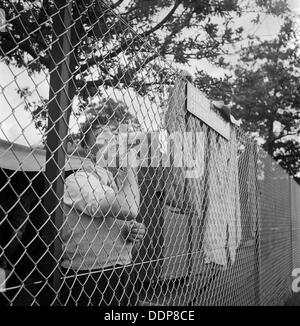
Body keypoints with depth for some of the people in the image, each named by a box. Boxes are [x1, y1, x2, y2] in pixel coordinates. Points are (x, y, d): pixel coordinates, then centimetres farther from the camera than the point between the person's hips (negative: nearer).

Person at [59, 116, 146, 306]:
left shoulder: (121, 180, 9)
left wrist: (137, 232, -3)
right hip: (86, 278, -7)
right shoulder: (79, 181, -16)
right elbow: (129, 210, -28)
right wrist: (132, 166, -15)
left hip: (124, 274, 7)